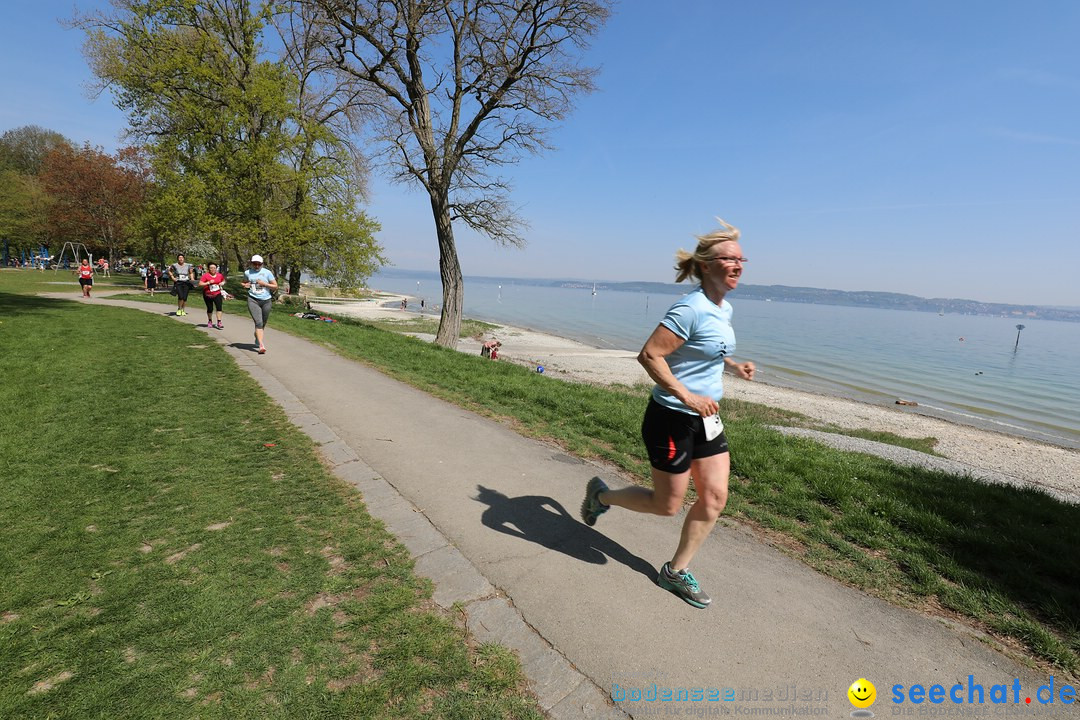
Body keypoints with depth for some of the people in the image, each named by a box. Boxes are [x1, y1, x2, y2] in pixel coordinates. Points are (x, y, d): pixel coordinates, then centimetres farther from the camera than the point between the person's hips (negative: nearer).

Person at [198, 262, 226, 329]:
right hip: (208, 295, -1)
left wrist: (222, 283, 0)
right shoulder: (205, 275, -8)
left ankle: (219, 323, -14)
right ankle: (210, 321, 33)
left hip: (217, 294, 1)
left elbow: (223, 280, 23)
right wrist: (208, 283, -23)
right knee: (210, 309, 9)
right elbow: (200, 284, -11)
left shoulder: (219, 275, 2)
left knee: (219, 307, -15)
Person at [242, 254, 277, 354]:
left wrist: (264, 284, -12)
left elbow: (275, 286, 2)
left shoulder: (267, 273, 2)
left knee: (263, 323, 13)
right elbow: (244, 283, 26)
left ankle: (257, 339, 41)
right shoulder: (247, 273, 8)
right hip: (253, 300, -1)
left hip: (266, 300, 1)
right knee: (258, 322, -15)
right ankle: (261, 345, -22)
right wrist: (245, 286, 2)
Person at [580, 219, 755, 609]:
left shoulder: (724, 309, 8)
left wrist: (733, 365, 8)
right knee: (667, 505, 7)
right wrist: (687, 397, -27)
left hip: (706, 418, 9)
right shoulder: (692, 309, -22)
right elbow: (648, 355, -26)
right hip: (672, 419, -9)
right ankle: (600, 494, 32)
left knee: (715, 497, 9)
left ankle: (676, 571, 28)